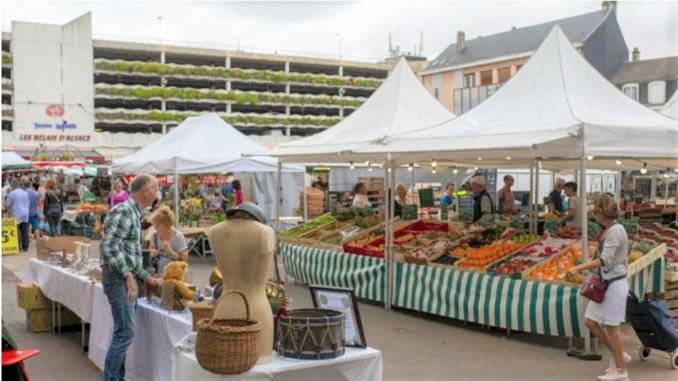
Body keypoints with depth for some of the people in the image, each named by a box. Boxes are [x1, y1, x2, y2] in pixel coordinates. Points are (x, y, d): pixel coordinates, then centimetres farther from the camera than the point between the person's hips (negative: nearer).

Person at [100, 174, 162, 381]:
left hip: (126, 278, 10)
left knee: (124, 332, 13)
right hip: (118, 277, -10)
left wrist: (146, 277, 21)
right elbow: (109, 246, -23)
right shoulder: (125, 211, -15)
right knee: (125, 332, -8)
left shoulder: (134, 213, 15)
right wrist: (127, 275, -25)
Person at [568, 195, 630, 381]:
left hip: (615, 284, -9)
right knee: (590, 321, 10)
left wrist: (579, 267, -22)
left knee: (612, 326, 1)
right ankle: (618, 355, 25)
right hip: (605, 282, 9)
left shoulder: (616, 231, -18)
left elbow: (605, 261, -23)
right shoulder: (608, 230, 9)